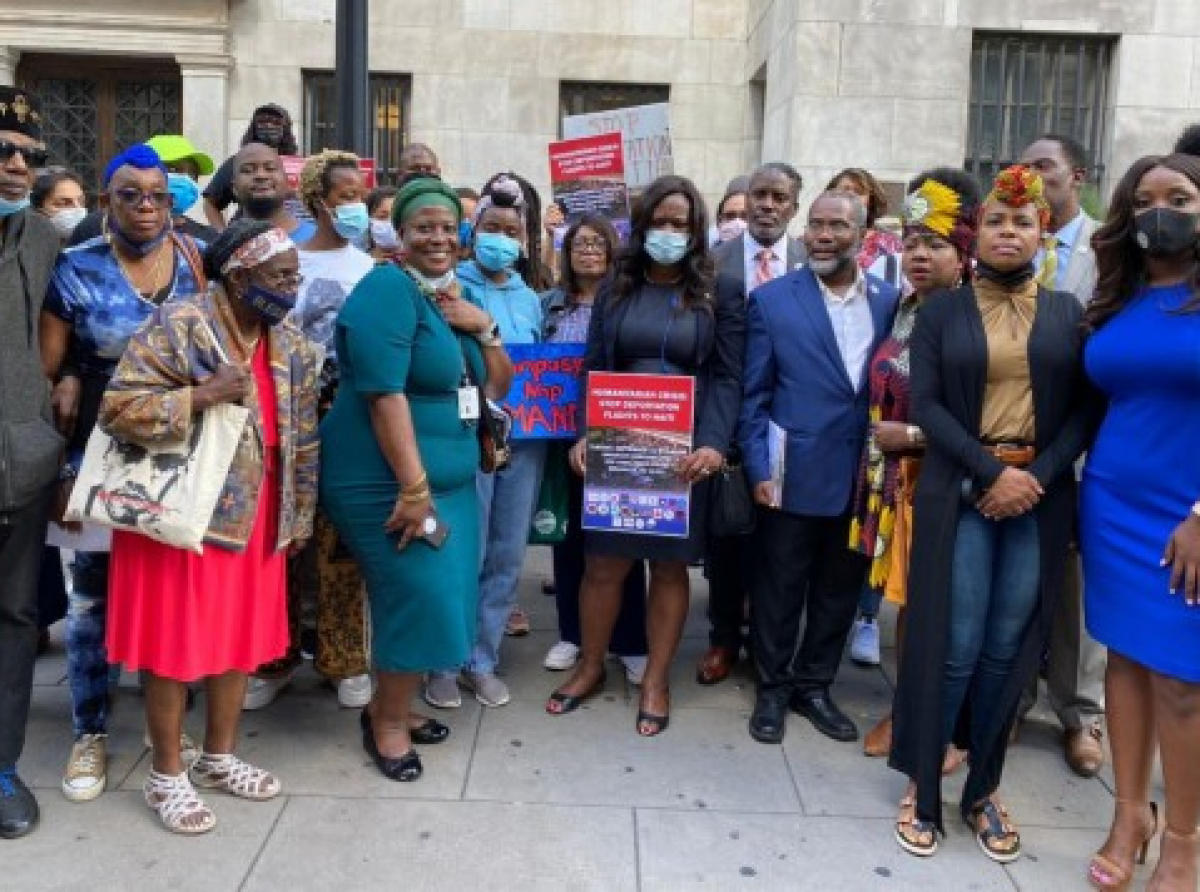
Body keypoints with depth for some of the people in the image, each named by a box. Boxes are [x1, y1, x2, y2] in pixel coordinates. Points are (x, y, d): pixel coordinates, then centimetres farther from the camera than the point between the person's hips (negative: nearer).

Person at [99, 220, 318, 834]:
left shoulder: (291, 345, 5)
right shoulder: (178, 326, -15)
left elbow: (303, 439, 11)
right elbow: (117, 409, -18)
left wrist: (299, 517, 11)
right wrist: (205, 394, -27)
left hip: (253, 515, 6)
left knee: (242, 637, 13)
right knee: (175, 643, 4)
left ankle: (219, 759, 32)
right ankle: (166, 776, 22)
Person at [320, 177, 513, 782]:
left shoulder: (457, 296, 12)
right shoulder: (387, 288, -13)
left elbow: (497, 386, 14)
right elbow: (384, 393, -22)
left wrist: (482, 327, -4)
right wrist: (413, 486, -25)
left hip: (452, 477, 8)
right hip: (390, 481, -8)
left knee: (442, 599, 11)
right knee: (421, 597, -8)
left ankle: (396, 707, 31)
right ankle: (385, 720, 15)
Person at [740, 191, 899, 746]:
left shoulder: (890, 301, 4)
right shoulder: (772, 299, -3)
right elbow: (753, 396, -4)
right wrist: (758, 470, -9)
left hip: (865, 476, 3)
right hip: (793, 475, -3)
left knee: (840, 590, 14)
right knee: (779, 589, 9)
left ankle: (814, 686, 32)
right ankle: (772, 689, 27)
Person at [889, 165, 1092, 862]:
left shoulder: (1068, 313, 9)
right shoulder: (941, 313, 4)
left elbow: (1085, 407, 3)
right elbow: (926, 404, -4)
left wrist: (1038, 477, -11)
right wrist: (993, 472, -14)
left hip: (1041, 497, 2)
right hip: (961, 494, -2)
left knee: (1009, 650, 6)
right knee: (954, 648, -3)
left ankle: (984, 788, 22)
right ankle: (923, 788, 13)